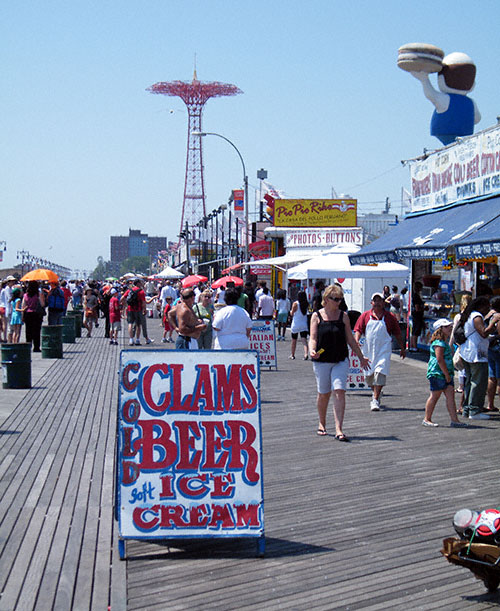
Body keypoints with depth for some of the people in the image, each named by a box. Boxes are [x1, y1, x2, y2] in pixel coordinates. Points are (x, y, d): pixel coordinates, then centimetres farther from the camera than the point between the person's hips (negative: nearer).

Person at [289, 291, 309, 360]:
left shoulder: (295, 304, -11)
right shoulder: (307, 304, -1)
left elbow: (292, 314, -4)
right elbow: (307, 312, 8)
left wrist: (291, 311, 16)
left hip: (296, 324, -2)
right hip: (304, 325, 2)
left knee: (294, 341, 13)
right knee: (304, 340, -5)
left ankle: (292, 355, 23)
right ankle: (306, 353, -24)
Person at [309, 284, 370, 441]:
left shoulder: (343, 316, 7)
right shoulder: (317, 316, 2)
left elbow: (350, 339, 14)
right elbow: (313, 338, -5)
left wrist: (361, 357, 17)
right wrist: (312, 351, -25)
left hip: (341, 360, 1)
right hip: (322, 361, -1)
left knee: (339, 392, -12)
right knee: (324, 394, 10)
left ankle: (338, 430, -15)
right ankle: (322, 424, 33)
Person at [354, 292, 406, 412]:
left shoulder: (389, 317, 4)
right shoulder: (365, 316, 7)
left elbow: (397, 334, 11)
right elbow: (358, 330, 3)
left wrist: (402, 348, 15)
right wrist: (356, 341, -16)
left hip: (384, 350, -2)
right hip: (368, 350, 3)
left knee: (380, 374, -15)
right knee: (369, 375, 11)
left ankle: (375, 400, -13)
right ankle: (375, 393, 39)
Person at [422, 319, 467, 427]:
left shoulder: (446, 341, 18)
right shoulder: (439, 343, -16)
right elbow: (440, 360, -21)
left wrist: (449, 374, 20)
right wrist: (447, 375, -18)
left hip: (446, 374, 10)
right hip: (437, 373, -10)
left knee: (450, 396, 4)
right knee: (435, 396, -2)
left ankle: (454, 420, 3)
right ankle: (427, 419, 8)